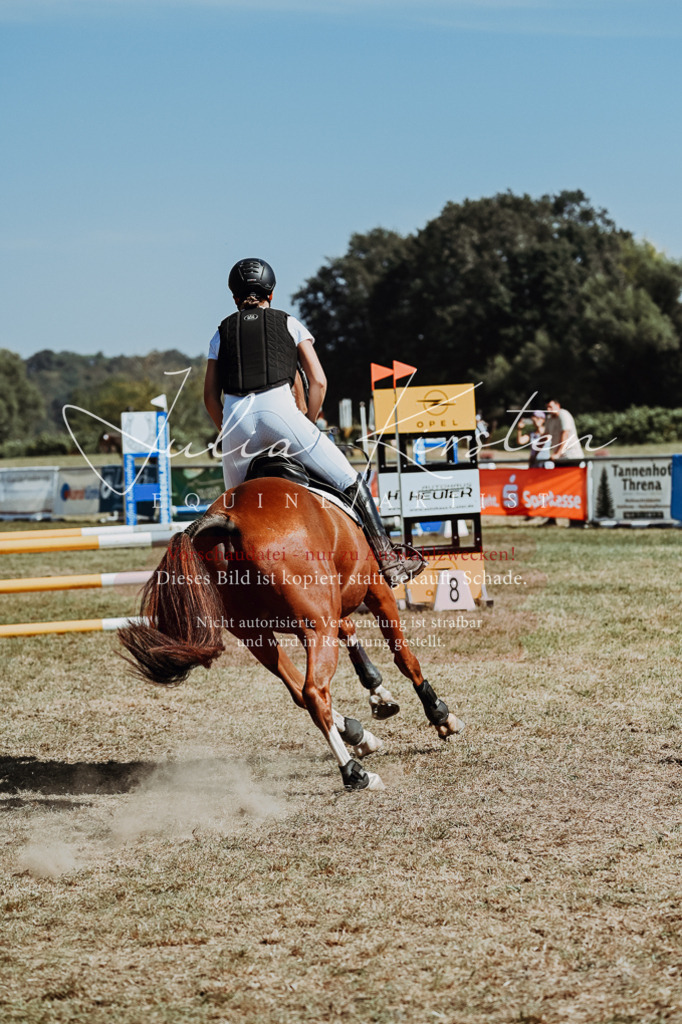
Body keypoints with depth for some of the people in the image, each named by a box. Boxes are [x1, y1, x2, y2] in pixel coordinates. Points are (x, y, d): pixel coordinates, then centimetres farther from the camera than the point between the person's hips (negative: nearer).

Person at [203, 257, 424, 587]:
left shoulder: (222, 332, 20)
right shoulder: (289, 323, 17)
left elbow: (210, 396, 14)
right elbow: (318, 382, 9)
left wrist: (232, 436, 23)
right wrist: (306, 428, 19)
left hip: (235, 421, 2)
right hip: (280, 411, -2)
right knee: (351, 482, 8)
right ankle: (386, 557, 4)